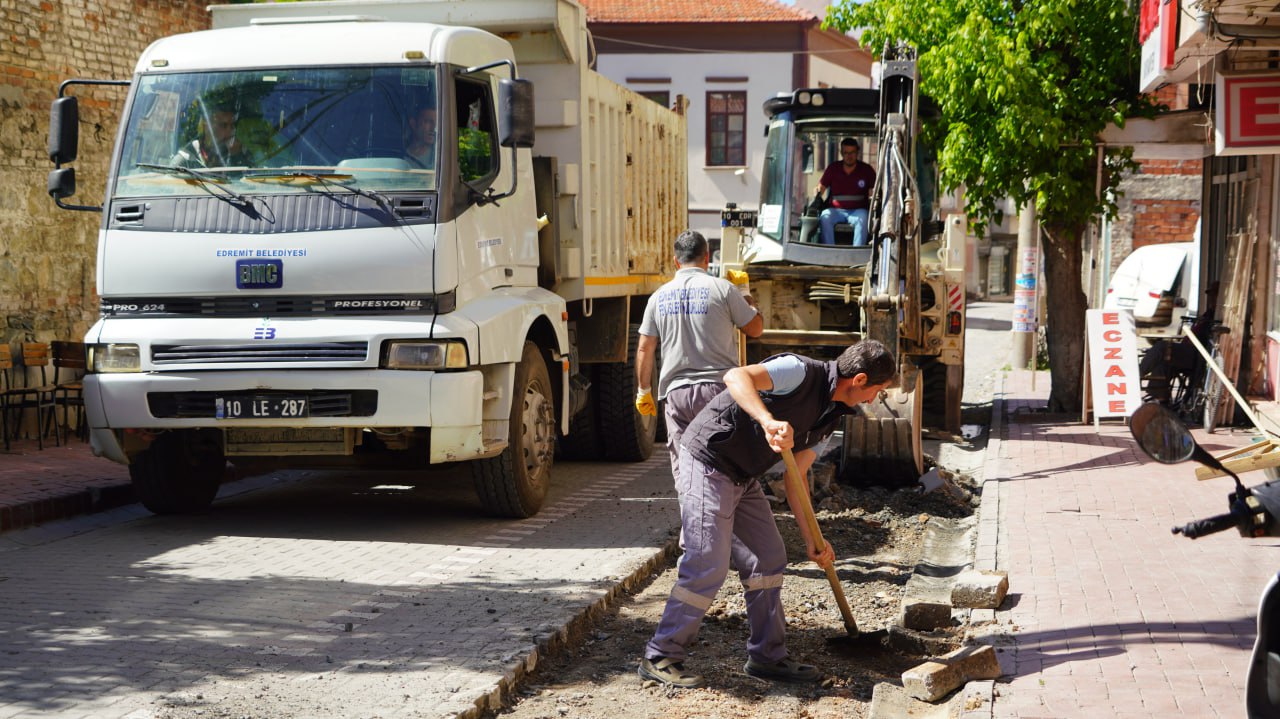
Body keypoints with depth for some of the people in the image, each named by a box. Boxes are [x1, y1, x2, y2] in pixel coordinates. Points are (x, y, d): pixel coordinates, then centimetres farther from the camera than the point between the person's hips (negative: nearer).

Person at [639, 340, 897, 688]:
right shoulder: (801, 372, -18)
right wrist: (769, 421, -49)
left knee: (770, 556, 10)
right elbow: (736, 376, -35)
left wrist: (812, 539, 11)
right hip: (709, 462, -10)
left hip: (742, 475, 10)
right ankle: (660, 657, 0)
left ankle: (766, 656, 20)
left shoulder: (831, 414, 10)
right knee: (709, 565, -11)